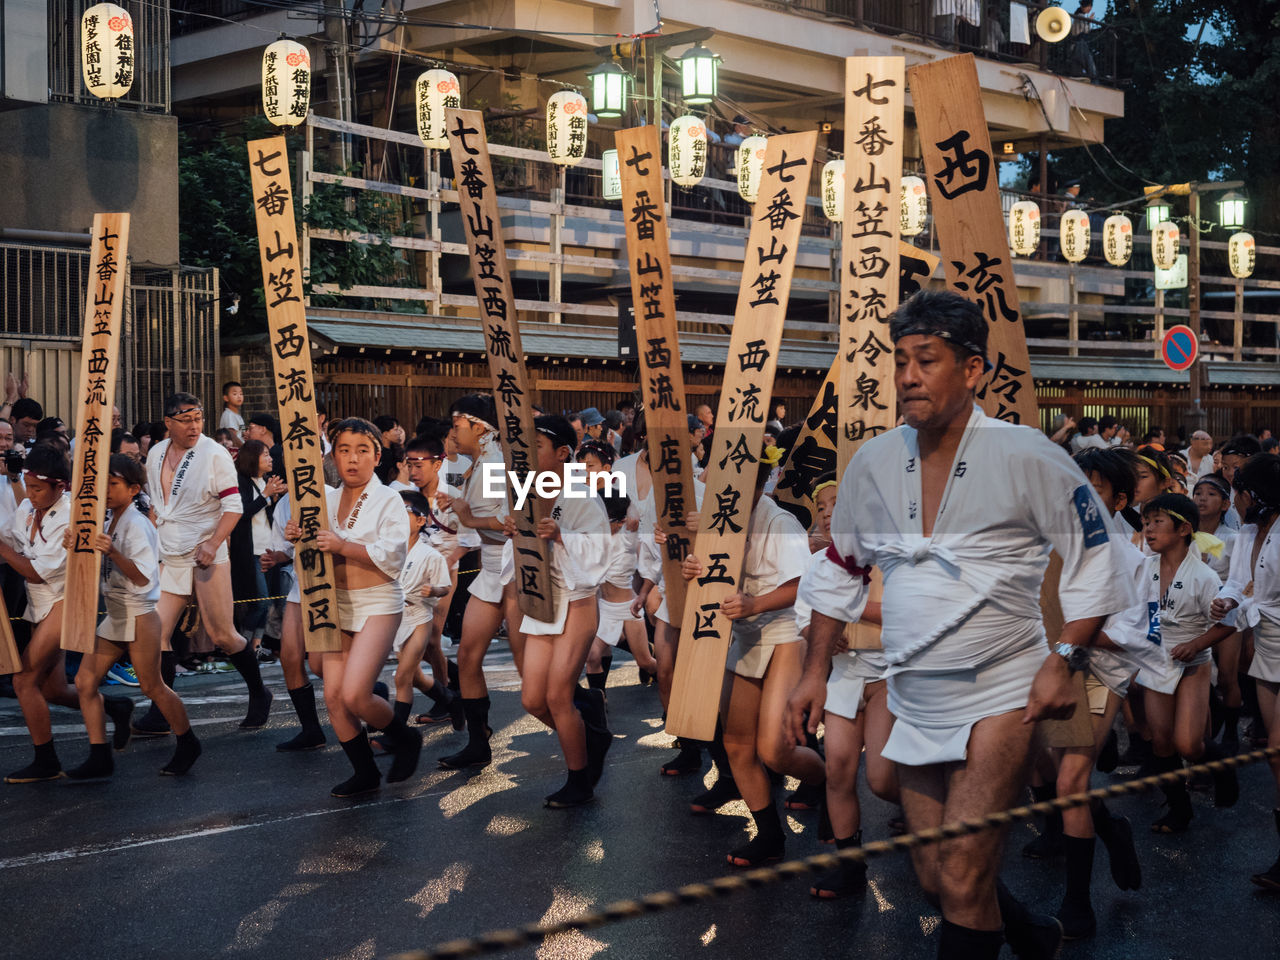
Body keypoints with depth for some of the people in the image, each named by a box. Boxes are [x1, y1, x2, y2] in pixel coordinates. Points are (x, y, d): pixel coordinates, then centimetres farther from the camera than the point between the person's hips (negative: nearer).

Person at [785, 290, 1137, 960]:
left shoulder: (1026, 458, -12)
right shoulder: (874, 463, 1)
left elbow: (1093, 559, -3)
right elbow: (837, 571, 13)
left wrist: (1063, 660, -13)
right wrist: (815, 673, 9)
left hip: (999, 694, -5)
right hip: (912, 699, 5)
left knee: (962, 883, -12)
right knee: (935, 880, 13)